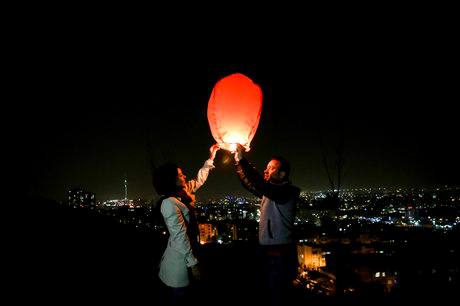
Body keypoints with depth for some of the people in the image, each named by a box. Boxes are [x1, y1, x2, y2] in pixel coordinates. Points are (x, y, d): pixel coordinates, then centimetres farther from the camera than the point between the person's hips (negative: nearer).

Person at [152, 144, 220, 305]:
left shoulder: (182, 192, 5)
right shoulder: (169, 203, -22)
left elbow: (199, 180, 23)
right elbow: (179, 236, -24)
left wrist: (210, 159, 22)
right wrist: (192, 263, -22)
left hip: (186, 251, 9)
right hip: (180, 257, -9)